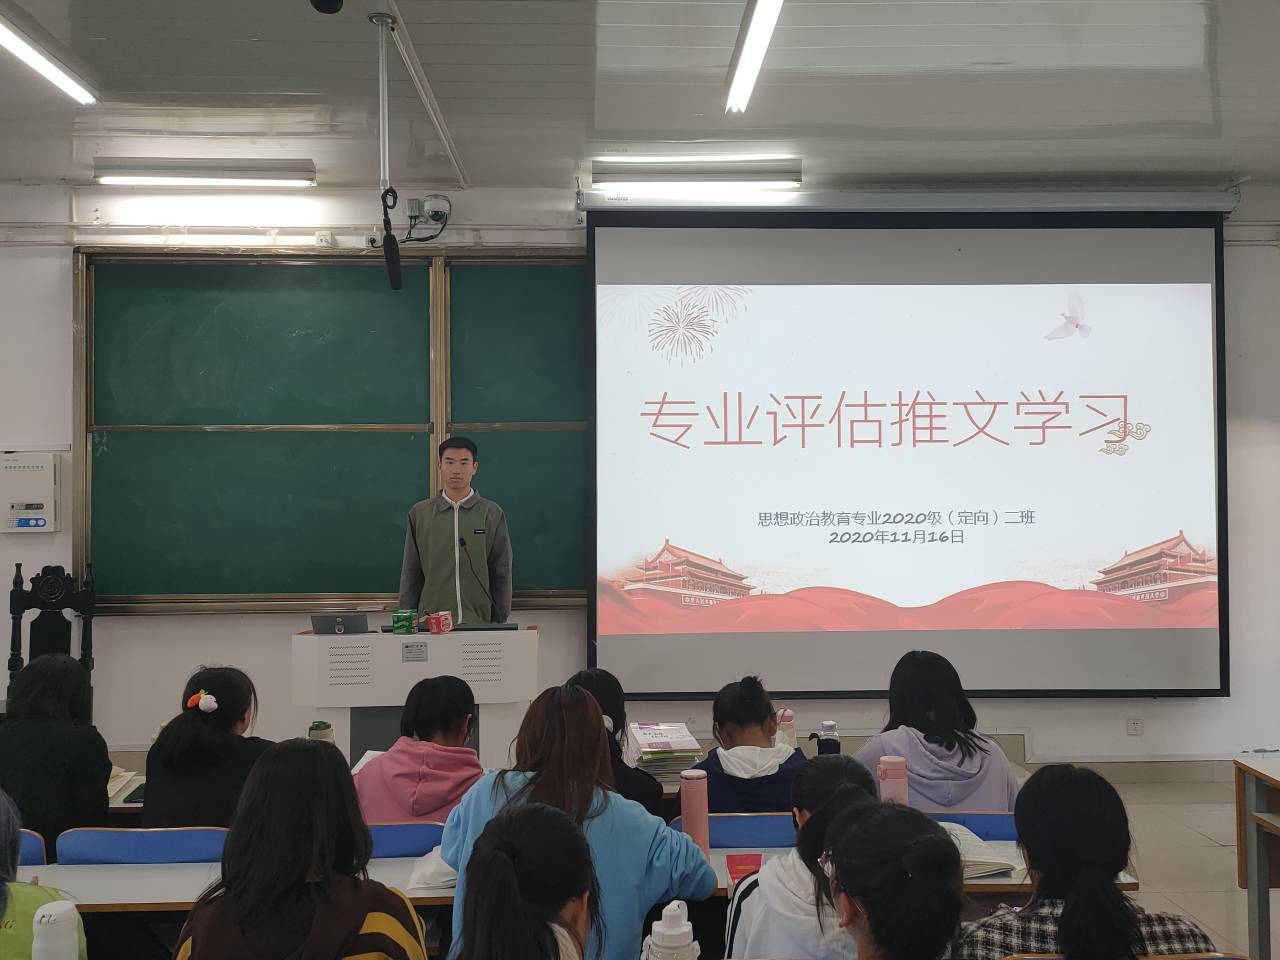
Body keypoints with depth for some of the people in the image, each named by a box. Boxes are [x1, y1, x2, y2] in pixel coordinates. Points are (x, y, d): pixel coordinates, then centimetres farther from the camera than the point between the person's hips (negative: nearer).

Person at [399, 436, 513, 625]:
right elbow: (411, 574, 8)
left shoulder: (492, 514, 4)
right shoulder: (420, 514, 6)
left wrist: (500, 623, 1)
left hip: (480, 622, 0)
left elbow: (501, 574, 5)